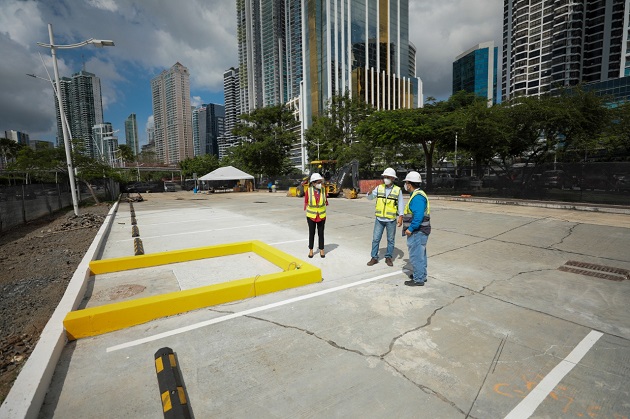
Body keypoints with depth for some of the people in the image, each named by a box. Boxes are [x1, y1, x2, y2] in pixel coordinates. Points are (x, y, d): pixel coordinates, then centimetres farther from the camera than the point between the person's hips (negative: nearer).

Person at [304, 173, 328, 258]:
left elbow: (325, 202, 2)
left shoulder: (323, 190, -8)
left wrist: (324, 216, 3)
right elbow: (306, 203, -4)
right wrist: (307, 216, -2)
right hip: (311, 216, -1)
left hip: (321, 216, 1)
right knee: (311, 233, 9)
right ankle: (311, 250, 24)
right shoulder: (308, 191, -13)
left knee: (321, 233, 9)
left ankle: (321, 250, 23)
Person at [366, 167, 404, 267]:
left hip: (391, 220, -1)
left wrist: (400, 217, -9)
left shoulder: (398, 190, -1)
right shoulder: (379, 188, 4)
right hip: (379, 219, 1)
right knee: (375, 239, 4)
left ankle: (388, 257, 24)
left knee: (391, 240, 9)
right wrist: (370, 192, -21)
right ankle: (374, 258, 15)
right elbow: (369, 198, 1)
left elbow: (401, 205, 0)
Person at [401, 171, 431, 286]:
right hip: (419, 231, 11)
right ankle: (421, 275, 33)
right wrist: (411, 228, 18)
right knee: (420, 253, 20)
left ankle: (418, 279, 8)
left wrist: (410, 229, -24)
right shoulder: (418, 194, 13)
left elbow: (418, 216, -29)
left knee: (415, 255, -2)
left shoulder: (417, 197, -21)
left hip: (417, 232, -11)